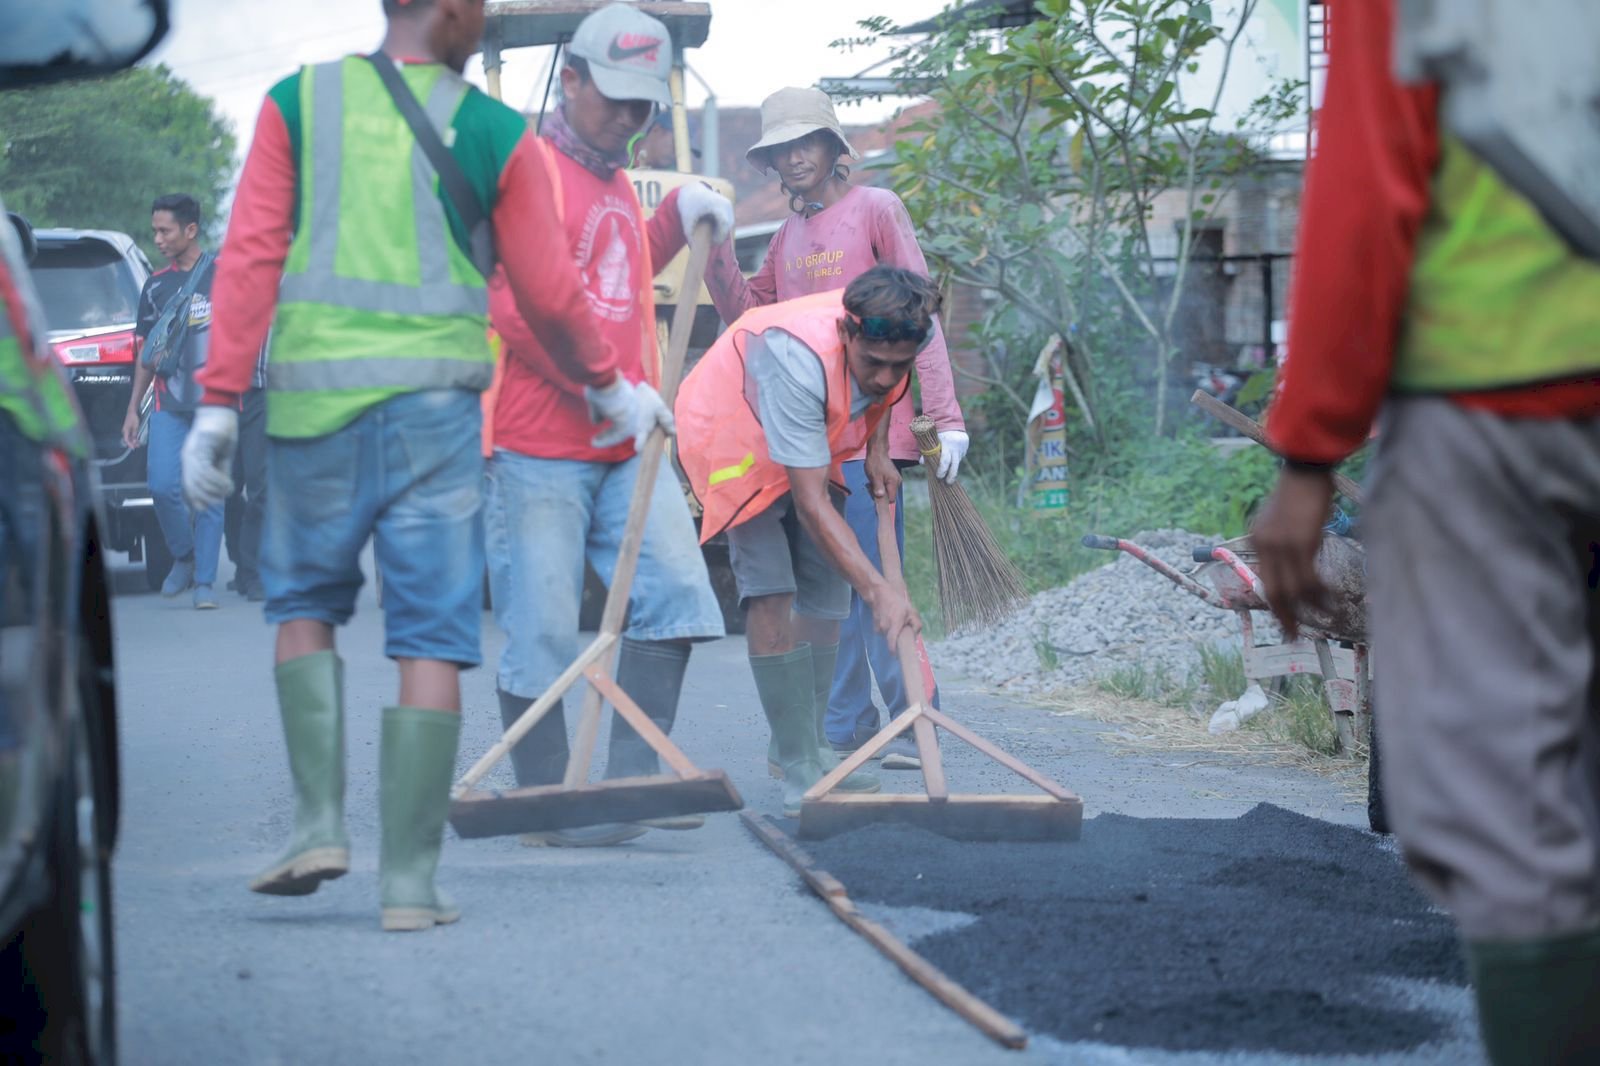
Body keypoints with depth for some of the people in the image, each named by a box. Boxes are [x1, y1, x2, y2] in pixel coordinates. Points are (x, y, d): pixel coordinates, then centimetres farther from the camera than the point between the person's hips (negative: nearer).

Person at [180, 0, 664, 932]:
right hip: (433, 402, -1)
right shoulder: (495, 133, 2)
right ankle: (410, 879, 3)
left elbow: (250, 258, -2)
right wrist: (612, 387, 25)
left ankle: (320, 821, 7)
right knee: (433, 640, 3)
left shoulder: (297, 103, 4)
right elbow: (550, 296, 8)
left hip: (311, 400, 1)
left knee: (305, 603, 20)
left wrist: (219, 402, 0)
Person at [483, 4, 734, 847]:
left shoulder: (616, 185, 21)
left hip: (626, 445, 8)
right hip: (538, 448, -8)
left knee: (672, 592, -1)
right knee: (542, 633, -3)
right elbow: (522, 310, -18)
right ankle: (547, 805, 6)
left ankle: (630, 778, 4)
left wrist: (677, 217, 19)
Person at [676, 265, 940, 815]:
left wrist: (878, 451, -5)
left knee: (826, 595, 5)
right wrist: (878, 589, -48)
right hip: (733, 439, -7)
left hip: (813, 443, 7)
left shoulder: (908, 335, -22)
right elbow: (809, 503, -43)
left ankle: (805, 747, 18)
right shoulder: (800, 361, -43)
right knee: (770, 592, -19)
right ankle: (801, 770, -19)